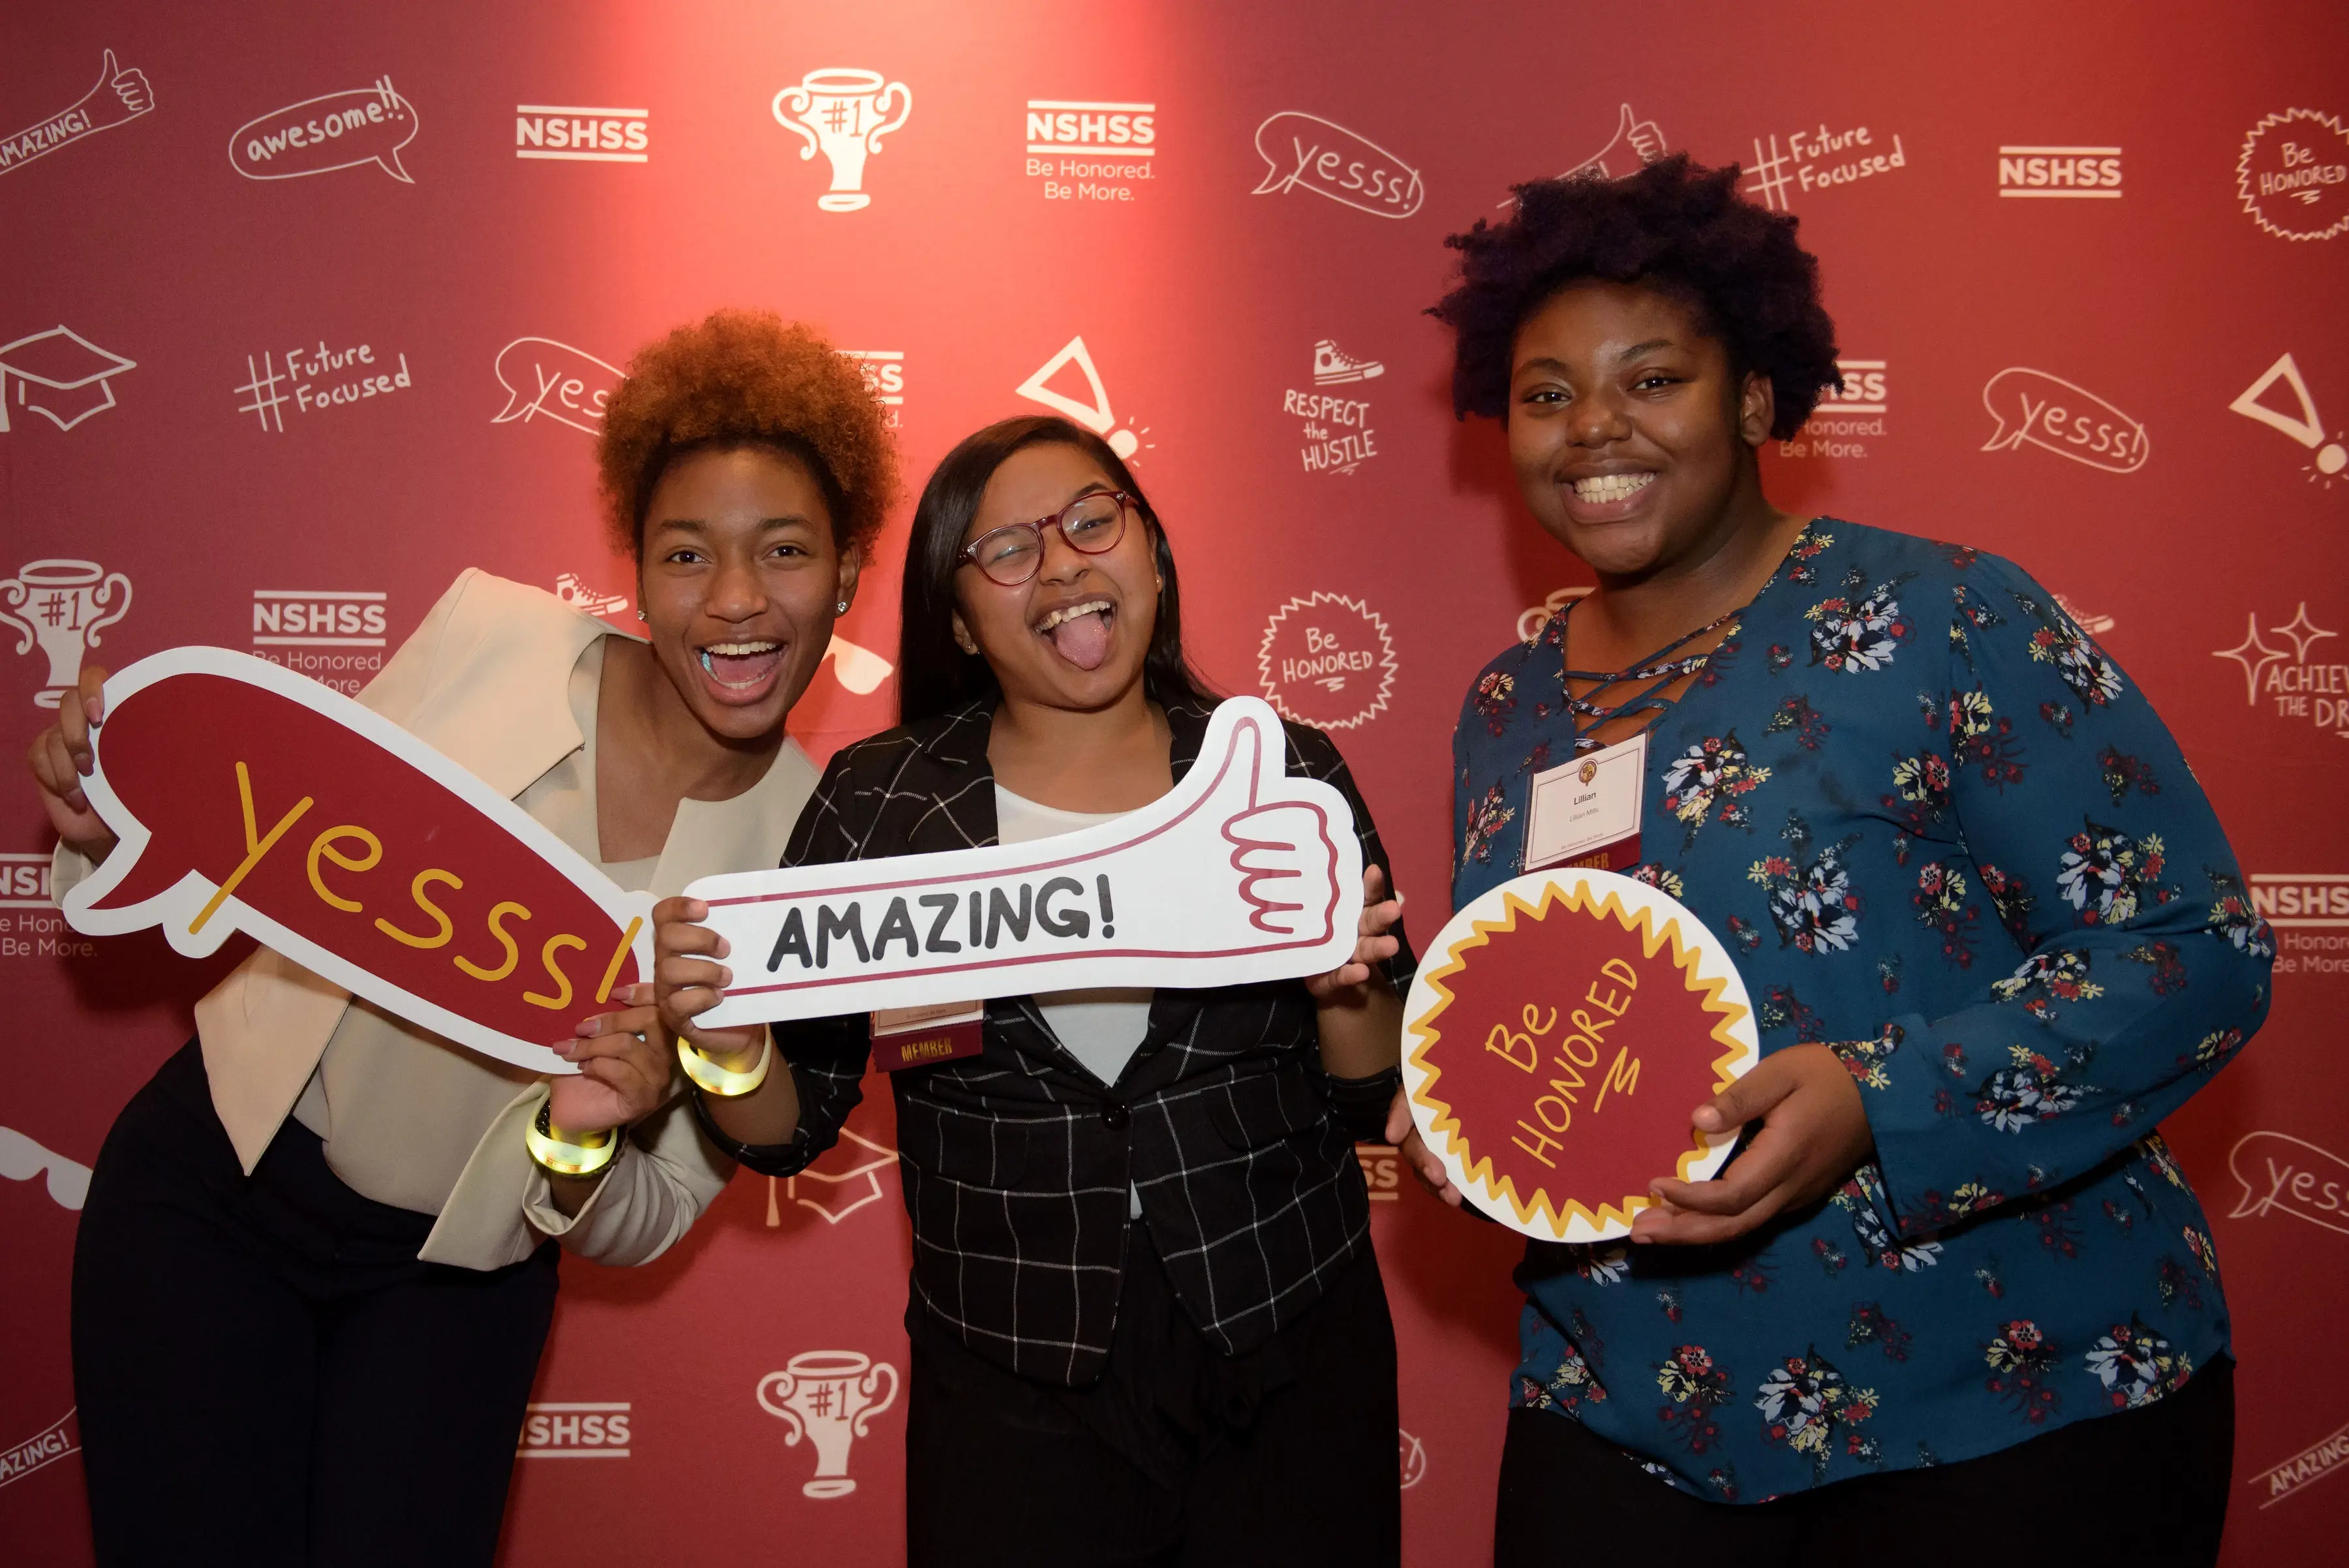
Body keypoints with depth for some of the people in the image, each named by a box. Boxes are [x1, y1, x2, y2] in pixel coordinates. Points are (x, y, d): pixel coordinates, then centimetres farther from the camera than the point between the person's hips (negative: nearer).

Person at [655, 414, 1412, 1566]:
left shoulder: (1284, 773, -4)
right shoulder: (877, 806, -5)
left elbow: (1378, 1102, 1)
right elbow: (791, 1127, 0)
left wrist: (1343, 986, -19)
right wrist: (730, 1045, -20)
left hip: (1294, 1367, 1)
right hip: (1013, 1403, 0)